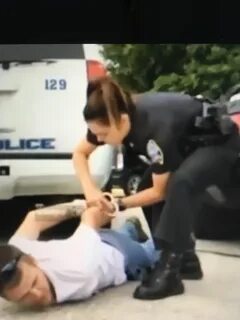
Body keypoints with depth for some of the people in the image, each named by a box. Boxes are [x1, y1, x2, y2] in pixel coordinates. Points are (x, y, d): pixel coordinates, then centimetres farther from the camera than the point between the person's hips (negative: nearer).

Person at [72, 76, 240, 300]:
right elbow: (79, 153, -5)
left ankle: (169, 271, -27)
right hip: (188, 144, 8)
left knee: (180, 183, -34)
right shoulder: (118, 115, -19)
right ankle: (186, 260, 8)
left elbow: (160, 191, -27)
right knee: (147, 188, -4)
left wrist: (120, 204, -20)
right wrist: (90, 190, -21)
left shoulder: (157, 127, -39)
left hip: (219, 143, -8)